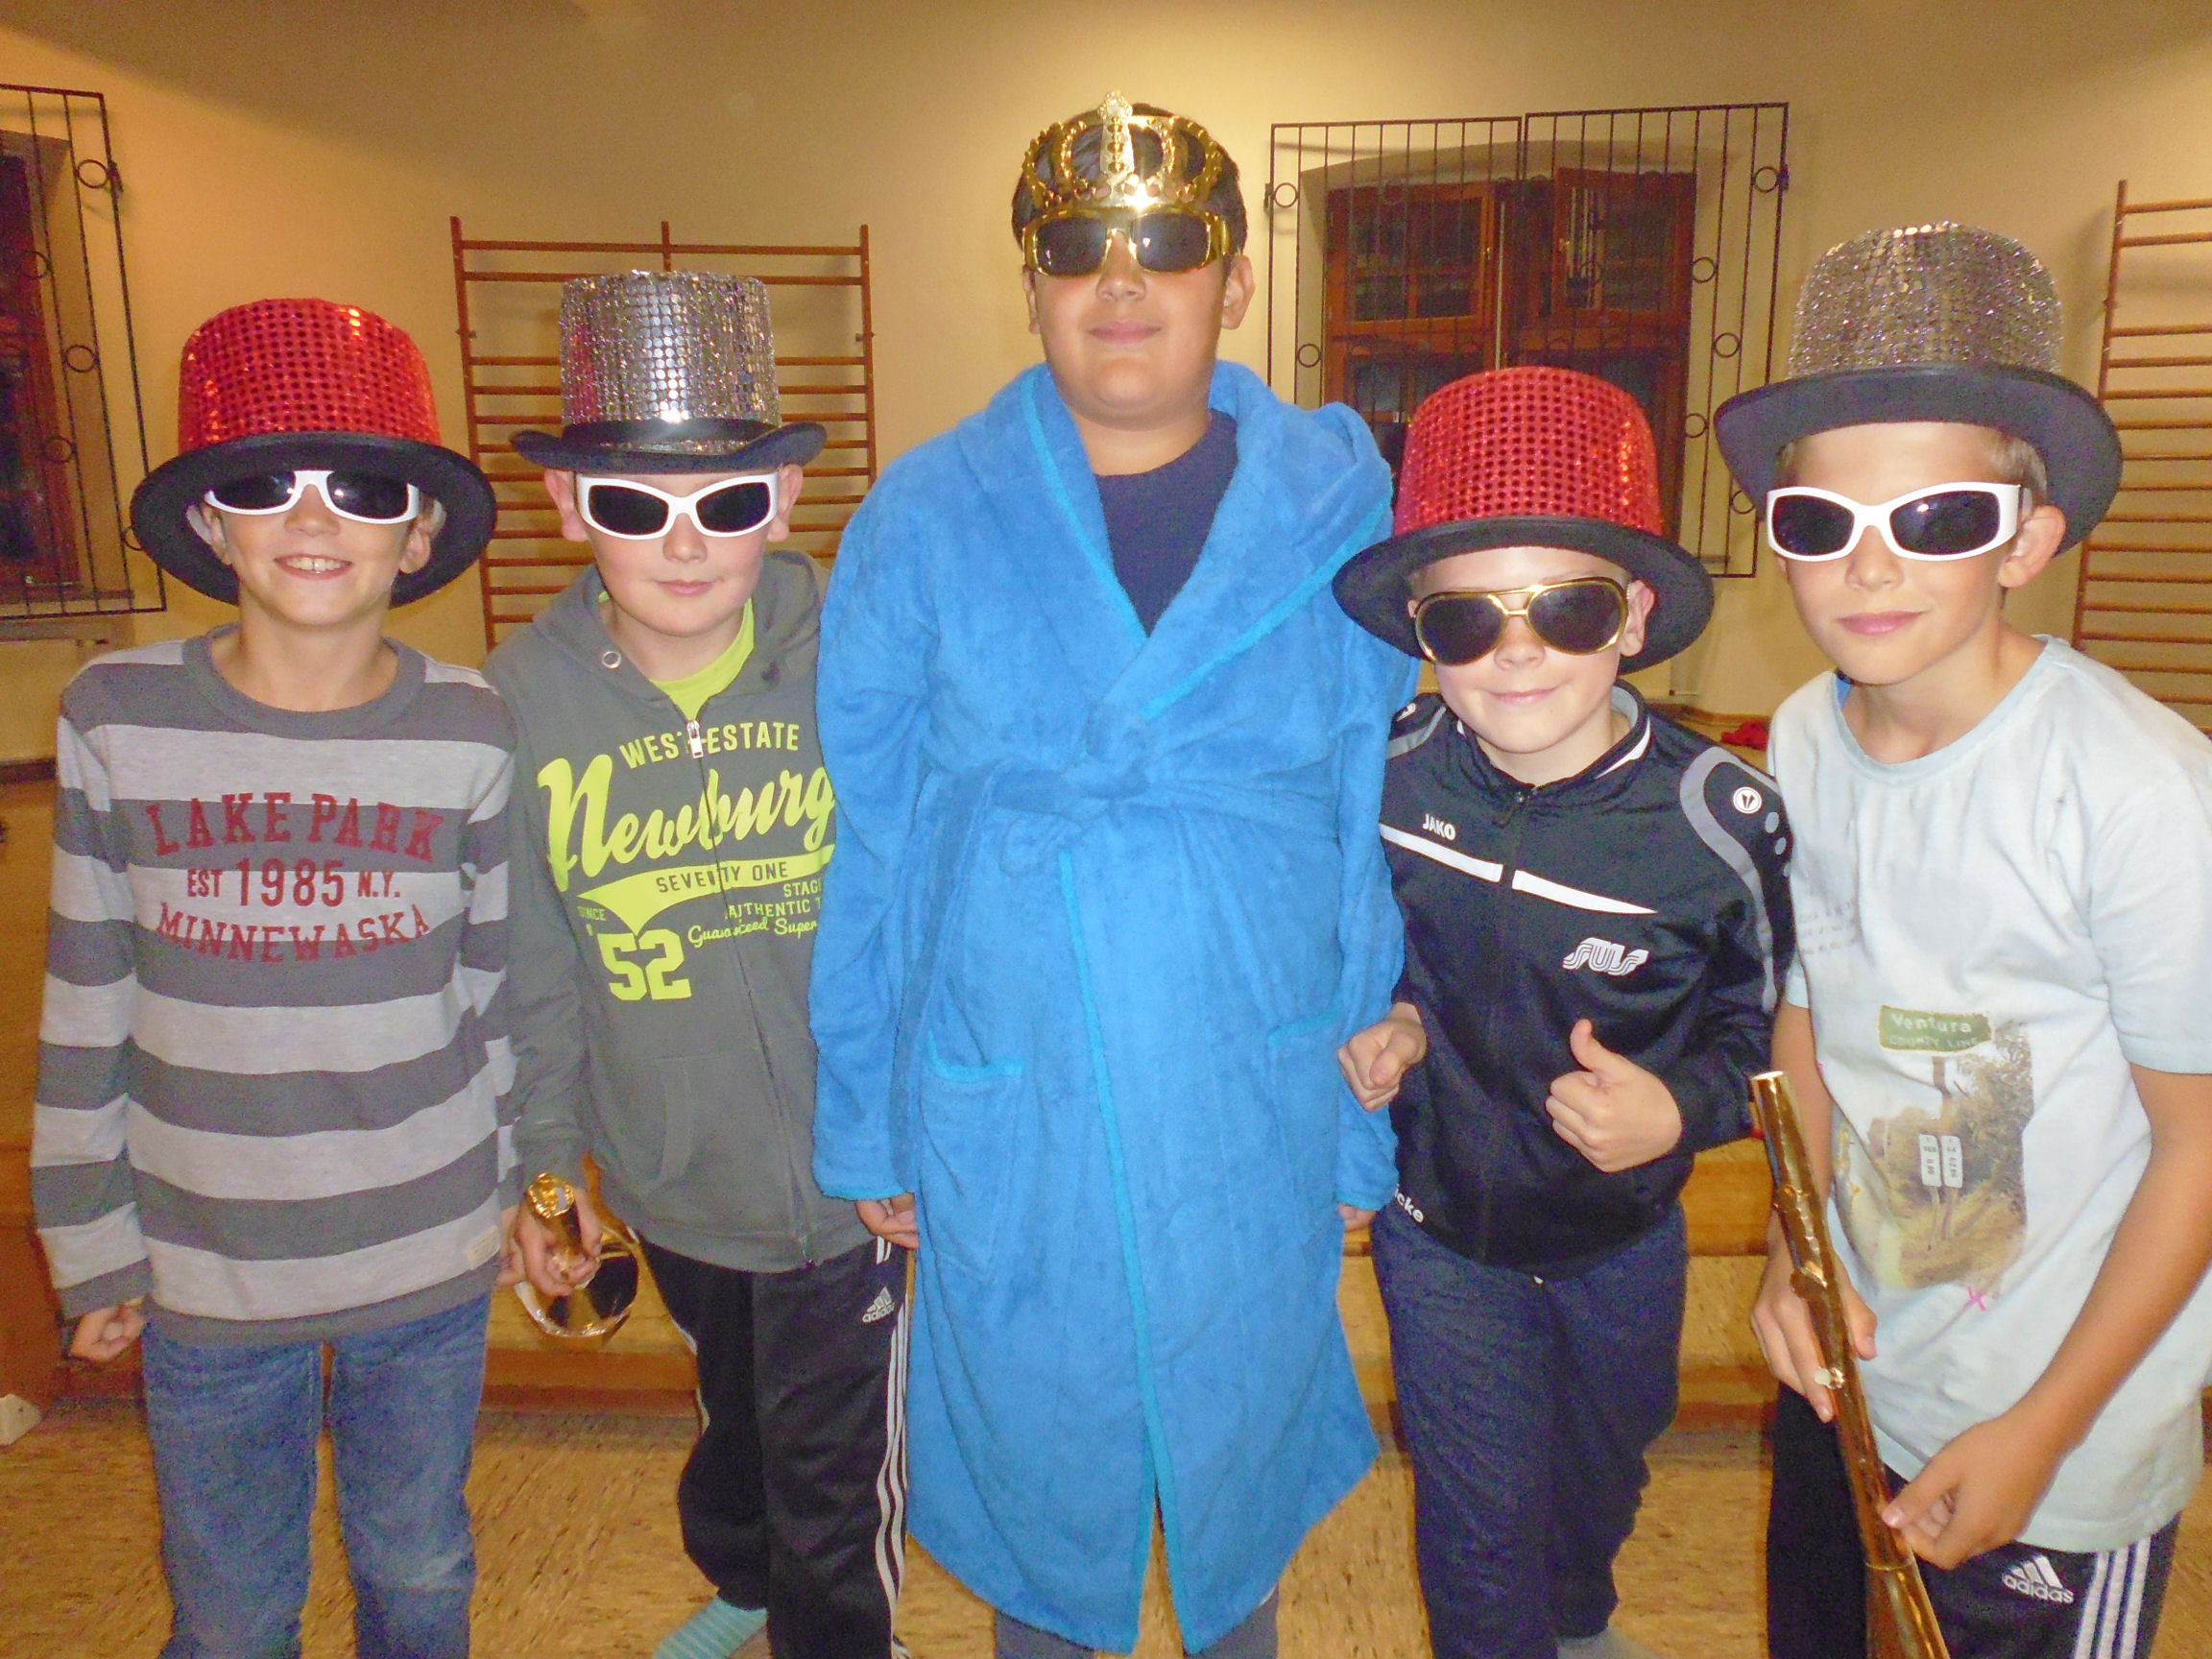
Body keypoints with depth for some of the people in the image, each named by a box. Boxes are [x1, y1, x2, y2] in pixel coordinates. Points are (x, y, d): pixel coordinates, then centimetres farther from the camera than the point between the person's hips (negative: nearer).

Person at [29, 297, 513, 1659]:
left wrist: (510, 1183, 9)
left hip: (433, 1256, 0)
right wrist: (94, 1246, 5)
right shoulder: (117, 717, -8)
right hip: (204, 1265, 0)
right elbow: (86, 1007, -1)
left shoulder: (469, 732, -8)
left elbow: (499, 983, 2)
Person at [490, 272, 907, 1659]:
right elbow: (533, 961, -2)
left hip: (844, 1166, -3)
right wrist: (544, 1158, 5)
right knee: (733, 1410, 31)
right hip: (666, 1169, 4)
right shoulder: (523, 697, -12)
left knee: (835, 1489, 12)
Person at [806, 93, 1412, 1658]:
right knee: (1036, 1443, 21)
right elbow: (868, 850, -1)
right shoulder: (925, 519, -5)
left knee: (1242, 1432, 22)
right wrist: (866, 1122, 3)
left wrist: (1375, 1122, 2)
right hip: (1004, 1117, 0)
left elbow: (1385, 833, -1)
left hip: (1258, 1112, 1)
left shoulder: (1337, 508, -4)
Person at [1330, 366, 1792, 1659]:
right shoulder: (1386, 771, -19)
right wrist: (1379, 1023, -15)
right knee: (1482, 1520, 14)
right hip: (1440, 1226, -1)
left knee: (1604, 1467, 30)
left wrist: (1681, 1109, -28)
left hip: (1626, 1235, 2)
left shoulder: (1722, 817, -24)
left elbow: (1763, 1028, -10)